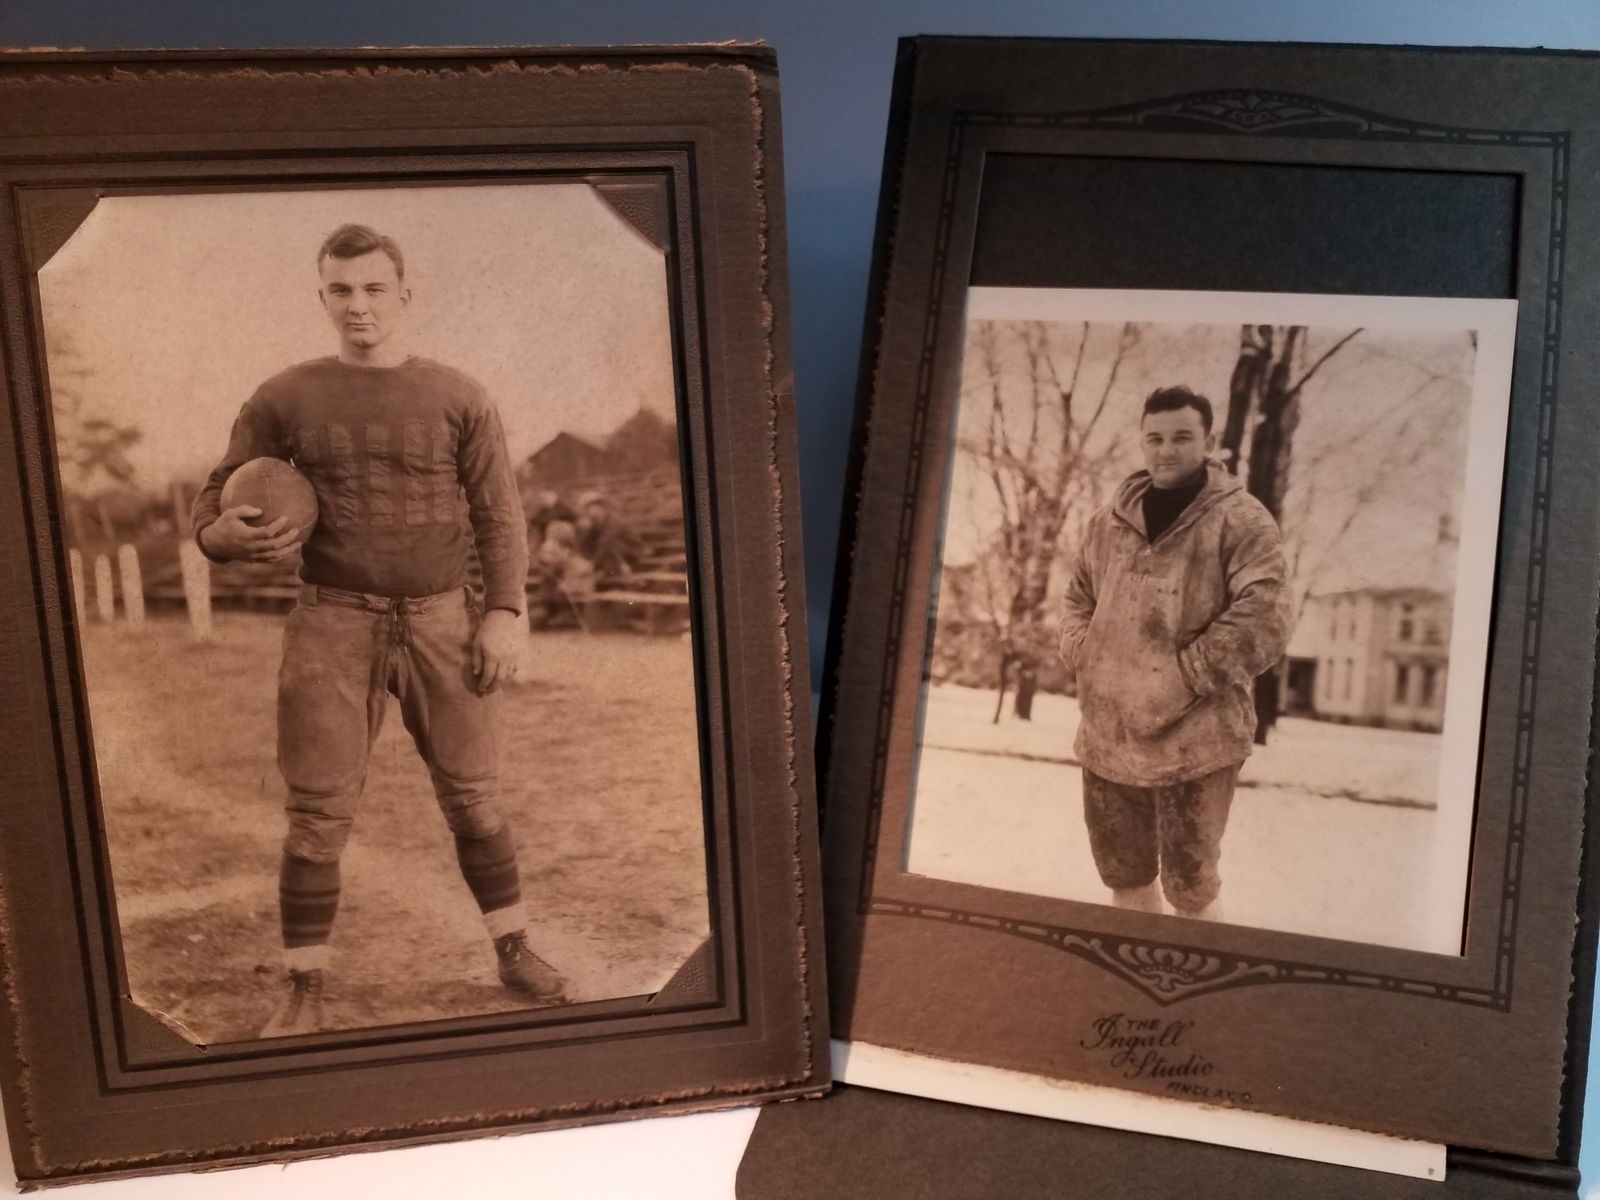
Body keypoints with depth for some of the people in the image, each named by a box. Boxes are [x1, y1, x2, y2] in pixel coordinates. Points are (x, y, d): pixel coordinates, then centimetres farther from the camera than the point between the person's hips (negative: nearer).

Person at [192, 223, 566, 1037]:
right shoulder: (284, 399, 3)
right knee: (317, 814, 1)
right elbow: (215, 496, 8)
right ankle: (304, 992, 13)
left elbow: (499, 515, 3)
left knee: (474, 799, 9)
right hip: (332, 622, 0)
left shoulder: (458, 398, 3)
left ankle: (515, 952, 24)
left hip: (440, 620, 1)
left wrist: (503, 613, -7)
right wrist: (223, 535, -16)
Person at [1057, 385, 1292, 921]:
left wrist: (1180, 680, -18)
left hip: (1193, 741, -6)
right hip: (1107, 734, 6)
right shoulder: (1111, 517, 10)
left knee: (1190, 884, 5)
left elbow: (1262, 624, -17)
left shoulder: (1241, 520, -8)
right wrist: (1083, 658, 2)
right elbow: (1077, 596, 20)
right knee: (1123, 873, 19)